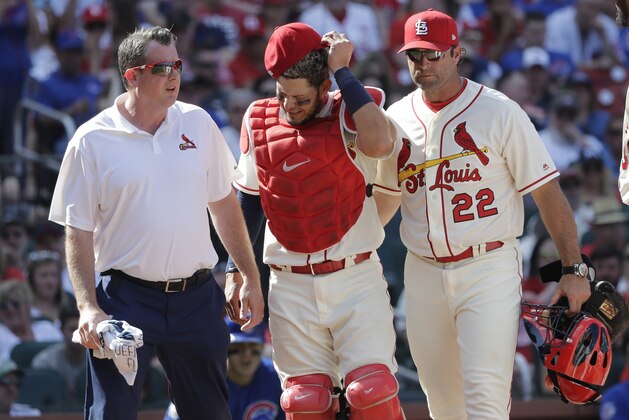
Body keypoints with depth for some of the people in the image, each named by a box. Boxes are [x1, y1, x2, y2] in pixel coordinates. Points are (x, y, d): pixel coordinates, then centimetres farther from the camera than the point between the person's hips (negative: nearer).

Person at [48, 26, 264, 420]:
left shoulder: (198, 123, 8)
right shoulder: (92, 141, -4)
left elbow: (224, 203, 16)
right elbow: (79, 233, -4)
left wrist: (250, 277, 14)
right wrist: (88, 308, -14)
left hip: (197, 297, 4)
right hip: (127, 296, -4)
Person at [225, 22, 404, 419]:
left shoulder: (352, 113, -5)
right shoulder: (260, 121, 6)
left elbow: (379, 143, -29)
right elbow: (249, 201, 17)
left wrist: (343, 72, -21)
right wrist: (236, 270, 14)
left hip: (357, 280, -3)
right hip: (290, 286, 3)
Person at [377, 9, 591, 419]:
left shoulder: (500, 112, -6)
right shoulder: (396, 119, 8)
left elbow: (547, 192, -4)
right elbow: (385, 197, 19)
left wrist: (574, 270, -9)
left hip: (489, 272, -5)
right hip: (424, 276, 5)